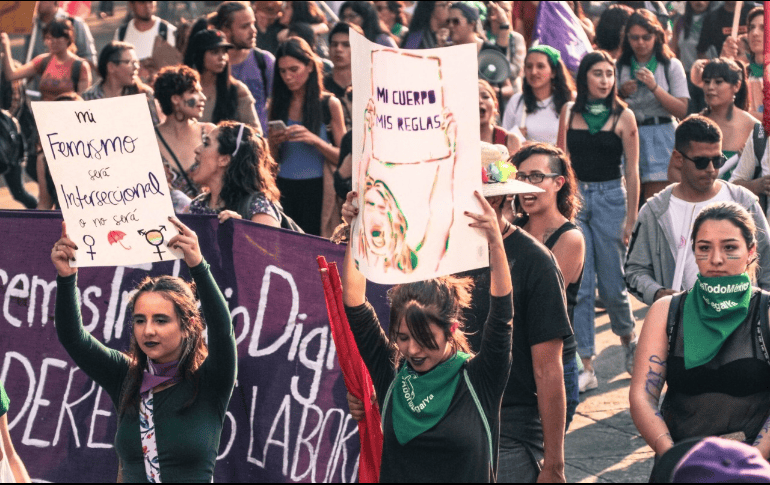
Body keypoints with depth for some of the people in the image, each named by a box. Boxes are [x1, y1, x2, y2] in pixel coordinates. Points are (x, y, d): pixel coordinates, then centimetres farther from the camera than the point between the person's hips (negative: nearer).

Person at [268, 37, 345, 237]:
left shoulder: (329, 104, 2)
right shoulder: (278, 106, 9)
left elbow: (343, 157, -2)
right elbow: (273, 159, 12)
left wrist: (314, 140, -17)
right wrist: (274, 143, -8)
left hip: (316, 190, -2)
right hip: (284, 188, 2)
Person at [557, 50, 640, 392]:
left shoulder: (623, 116, -2)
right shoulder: (570, 112, 6)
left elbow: (632, 171, 0)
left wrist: (631, 218, -3)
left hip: (610, 198, -2)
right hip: (575, 197, 2)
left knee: (612, 284, 1)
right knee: (579, 286, -4)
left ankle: (628, 339, 33)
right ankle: (586, 367, -1)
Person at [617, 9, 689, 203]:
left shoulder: (671, 66, 4)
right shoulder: (620, 67, 9)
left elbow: (682, 110, -5)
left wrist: (654, 87, -13)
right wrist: (622, 94, -9)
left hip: (661, 139, -2)